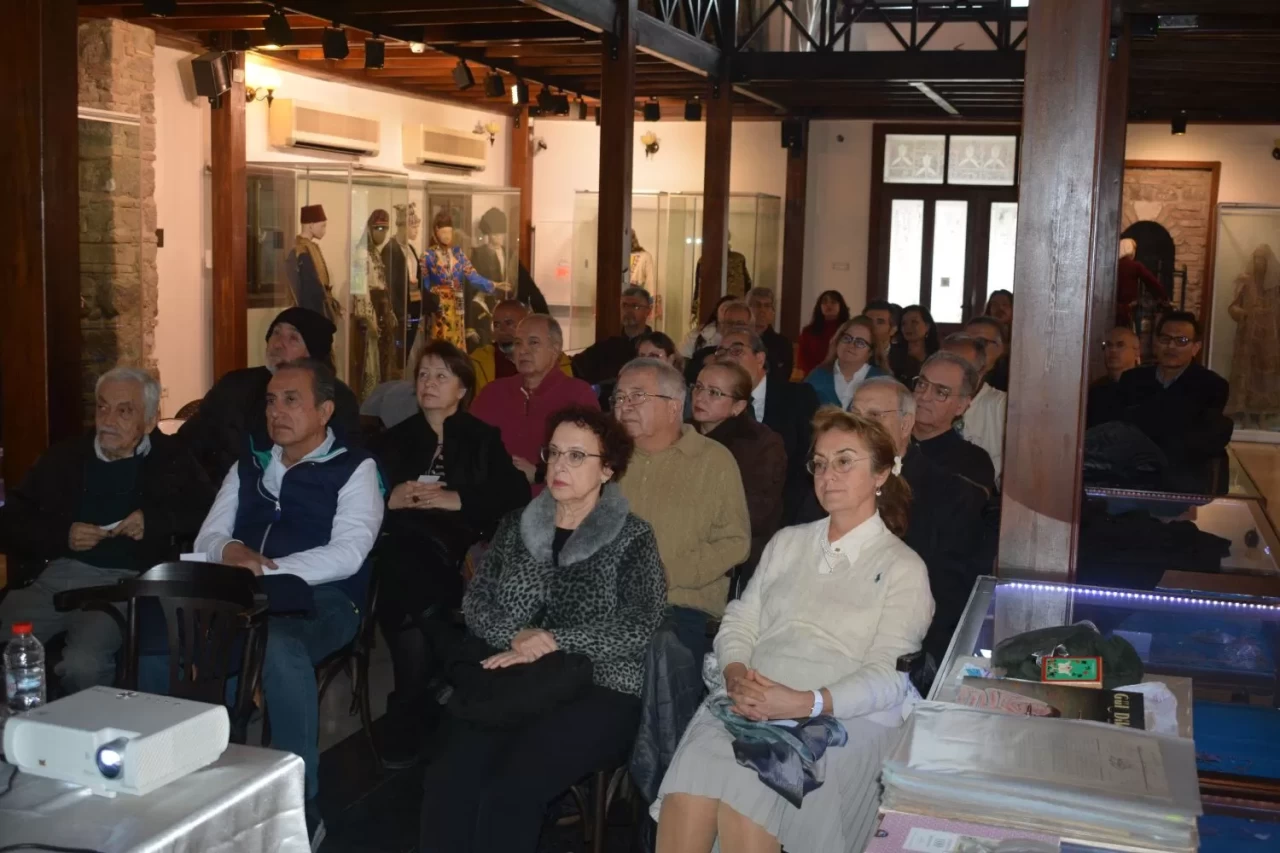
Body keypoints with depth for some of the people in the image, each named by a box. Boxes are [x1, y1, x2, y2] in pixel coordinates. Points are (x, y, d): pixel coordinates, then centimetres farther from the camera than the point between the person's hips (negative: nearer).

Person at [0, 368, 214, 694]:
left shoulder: (171, 459, 13)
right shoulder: (64, 457, 20)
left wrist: (155, 520, -8)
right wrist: (62, 536, -1)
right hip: (58, 574, 3)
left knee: (82, 665, -31)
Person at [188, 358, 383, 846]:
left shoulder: (354, 468, 3)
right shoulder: (249, 463, 21)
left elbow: (347, 555, -11)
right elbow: (207, 538, 14)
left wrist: (268, 567, -20)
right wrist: (231, 552, -11)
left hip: (320, 600, -5)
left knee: (279, 648, -38)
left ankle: (301, 804, -25)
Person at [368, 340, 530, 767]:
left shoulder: (484, 439, 20)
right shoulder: (394, 440, 26)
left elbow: (516, 495, 4)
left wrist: (457, 500, -7)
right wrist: (391, 499, -5)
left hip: (461, 551, -1)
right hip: (403, 552, 1)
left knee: (408, 602, -33)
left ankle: (407, 722, -15)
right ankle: (407, 726, -18)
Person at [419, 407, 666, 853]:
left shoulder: (632, 537, 2)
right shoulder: (516, 525, 16)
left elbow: (639, 628, -9)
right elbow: (475, 602, 10)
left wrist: (552, 641, -13)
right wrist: (516, 636, -10)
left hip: (598, 691, -3)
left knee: (511, 790, -28)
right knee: (447, 779, -24)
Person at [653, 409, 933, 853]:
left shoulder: (903, 568, 6)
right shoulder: (788, 542, 22)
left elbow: (887, 677, -4)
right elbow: (739, 621, 16)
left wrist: (804, 703, -20)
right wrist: (738, 676, -7)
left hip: (844, 718, -3)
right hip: (753, 703, 4)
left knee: (745, 801, -32)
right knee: (688, 795, -28)